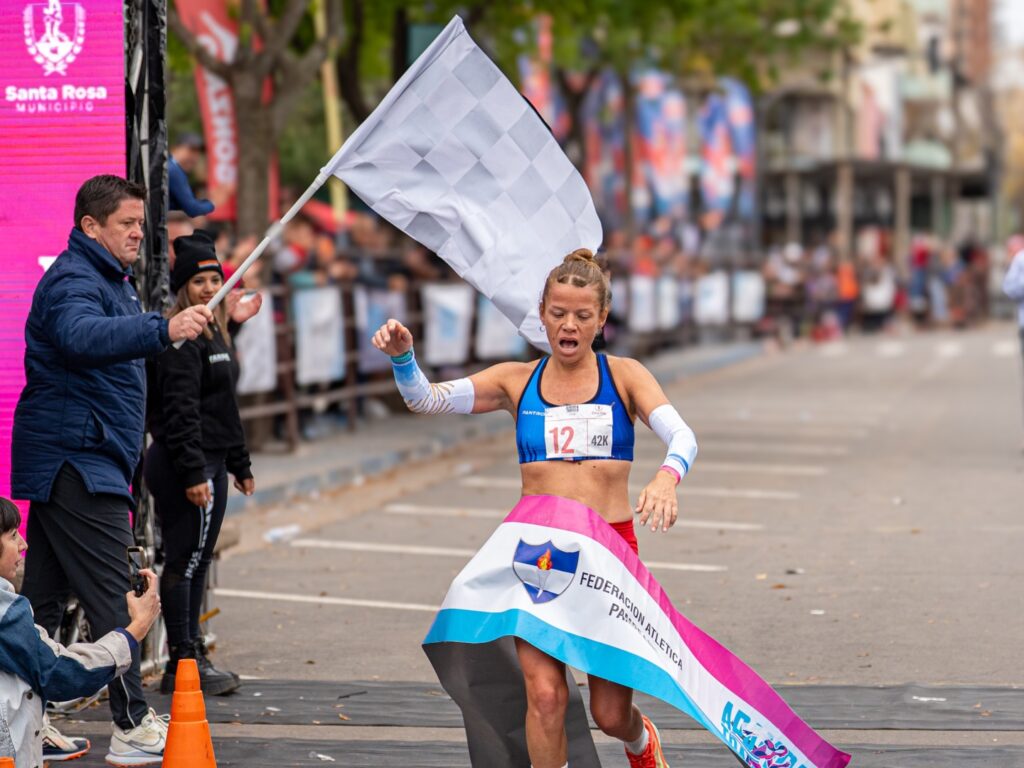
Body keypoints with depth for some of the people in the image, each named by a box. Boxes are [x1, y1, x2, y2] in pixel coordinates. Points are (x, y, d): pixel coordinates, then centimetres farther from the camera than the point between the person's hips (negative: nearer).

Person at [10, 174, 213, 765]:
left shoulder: (111, 280, 20)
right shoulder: (72, 281, -14)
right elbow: (83, 335, -37)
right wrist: (162, 329, -51)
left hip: (62, 464, 11)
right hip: (77, 459, -11)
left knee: (45, 596, 10)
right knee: (111, 597, -10)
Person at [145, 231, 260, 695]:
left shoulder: (214, 335, 18)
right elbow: (180, 410, -21)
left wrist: (240, 464, 26)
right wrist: (193, 473, -25)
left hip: (209, 463, 10)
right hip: (185, 466, -10)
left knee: (197, 561, 14)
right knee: (184, 561, -6)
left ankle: (191, 656, 21)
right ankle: (182, 665, -3)